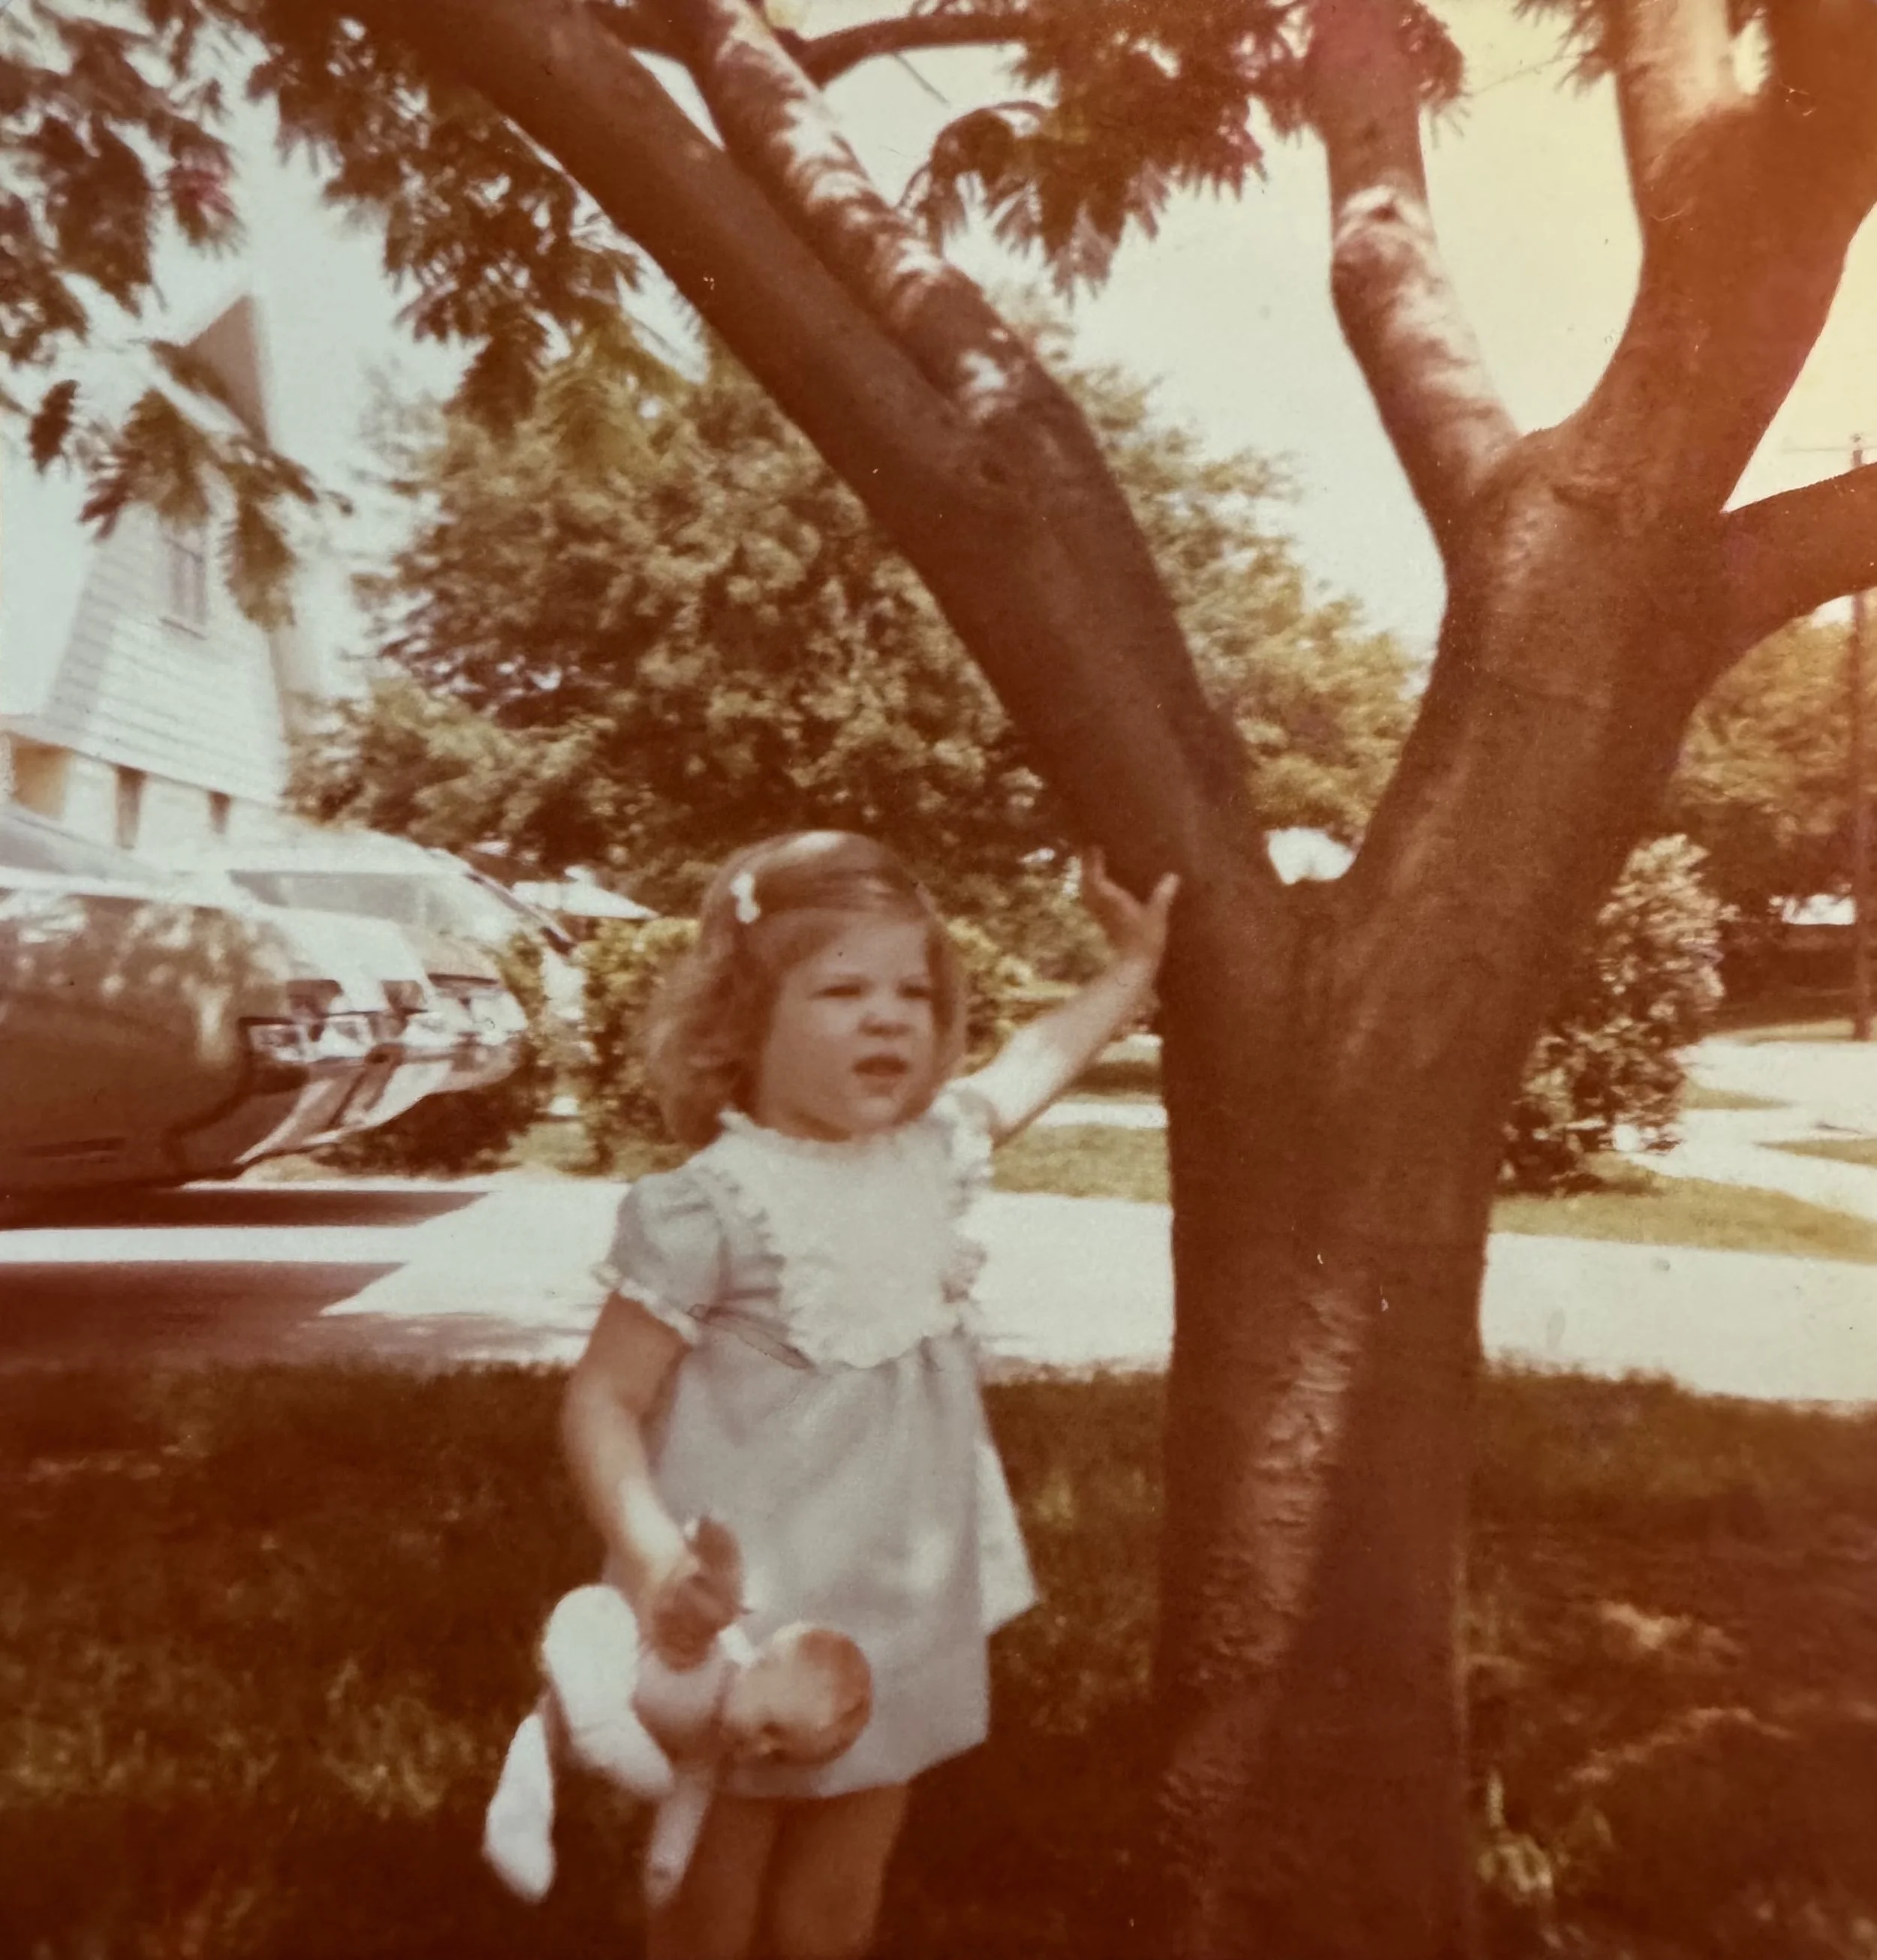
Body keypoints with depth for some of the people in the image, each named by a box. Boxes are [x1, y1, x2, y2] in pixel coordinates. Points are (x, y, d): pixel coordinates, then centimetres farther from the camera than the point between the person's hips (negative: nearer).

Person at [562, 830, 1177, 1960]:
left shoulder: (931, 1152, 0)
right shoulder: (715, 1205, -20)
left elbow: (1036, 1062, 20)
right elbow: (605, 1401, -16)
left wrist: (1135, 965, 27)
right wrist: (652, 1560, -30)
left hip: (905, 1610, 6)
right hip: (746, 1626, -5)